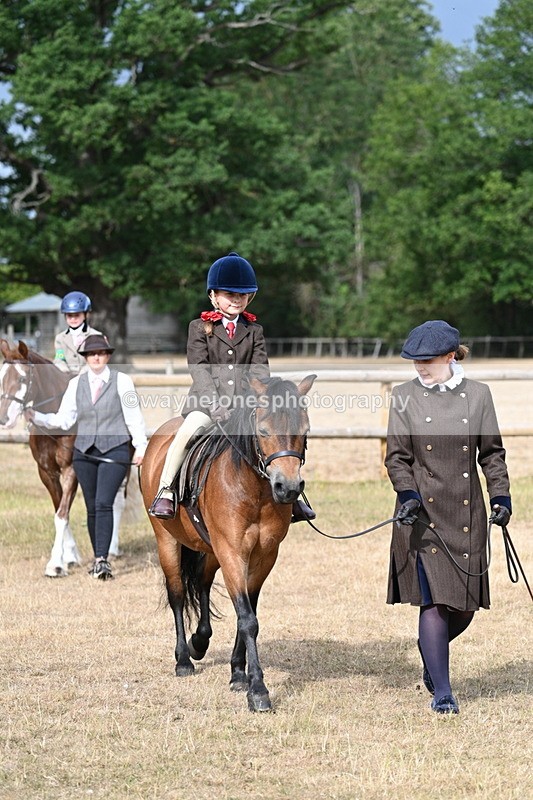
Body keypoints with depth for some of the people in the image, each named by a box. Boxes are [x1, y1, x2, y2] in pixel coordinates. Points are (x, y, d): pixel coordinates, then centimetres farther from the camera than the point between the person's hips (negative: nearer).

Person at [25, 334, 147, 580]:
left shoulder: (122, 381, -1)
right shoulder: (76, 384, 8)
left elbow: (133, 417, 0)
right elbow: (63, 420, 5)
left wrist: (140, 446, -5)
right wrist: (36, 417, -8)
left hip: (115, 450, -4)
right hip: (84, 453, 4)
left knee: (103, 503, -16)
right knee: (92, 508, 7)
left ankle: (102, 560, -20)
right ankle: (98, 558, 17)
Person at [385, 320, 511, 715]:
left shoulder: (478, 394, 3)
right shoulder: (404, 397, 1)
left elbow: (492, 452, 7)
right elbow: (397, 455, 0)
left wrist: (501, 495, -3)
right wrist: (407, 493, -15)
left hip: (467, 514, 2)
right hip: (423, 512, -2)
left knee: (466, 607, 8)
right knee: (434, 601, -8)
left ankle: (430, 649, 40)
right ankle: (442, 693, -1)